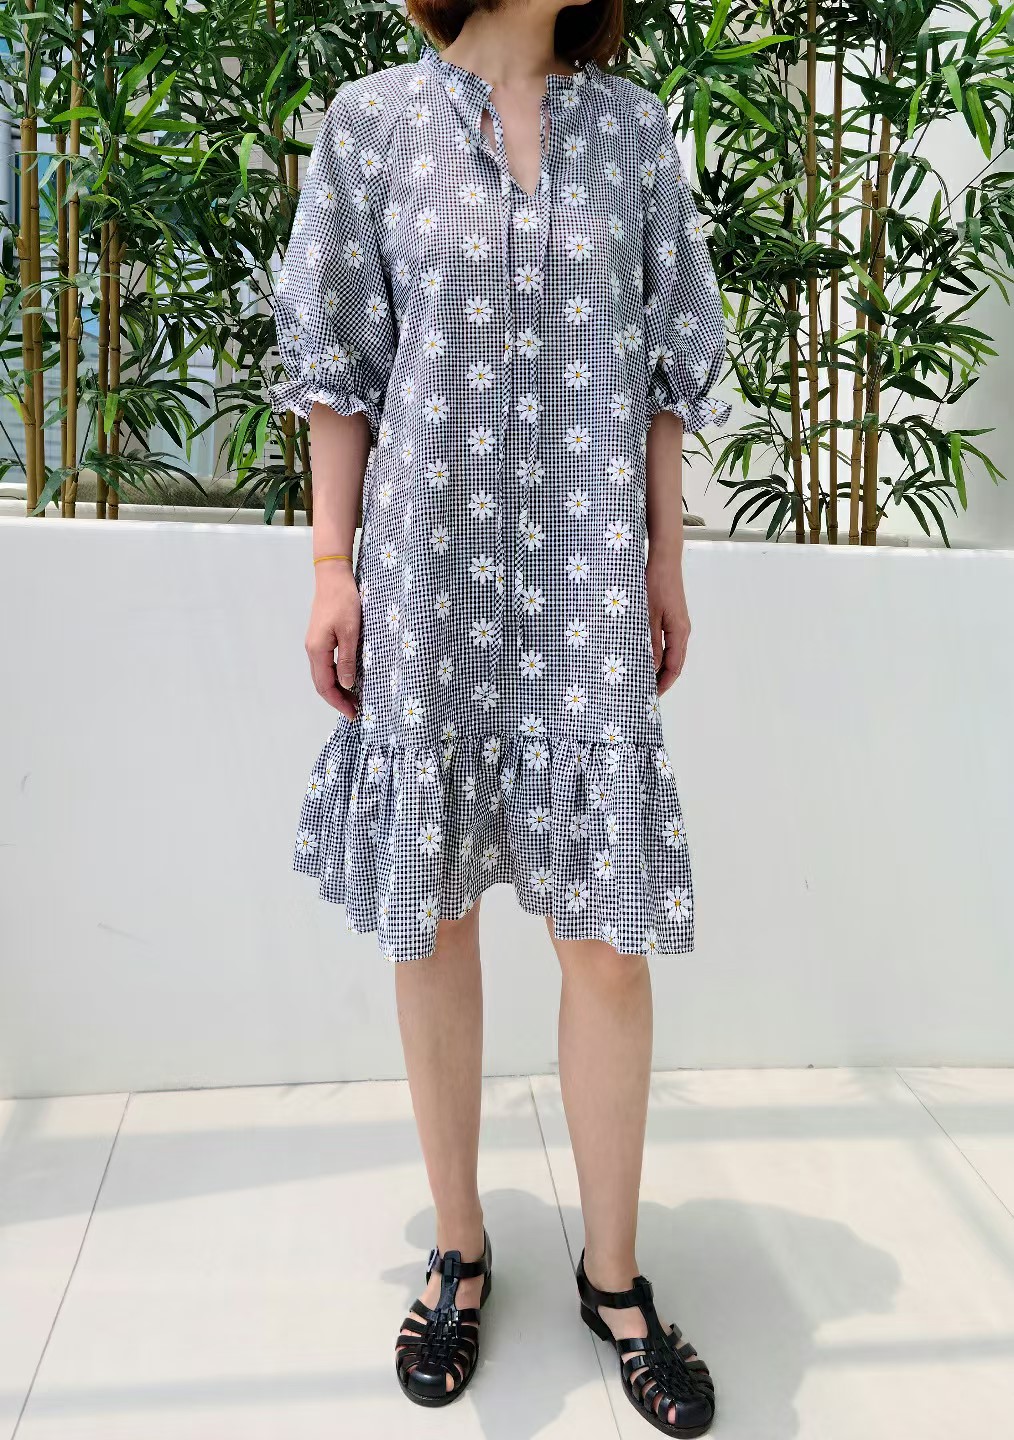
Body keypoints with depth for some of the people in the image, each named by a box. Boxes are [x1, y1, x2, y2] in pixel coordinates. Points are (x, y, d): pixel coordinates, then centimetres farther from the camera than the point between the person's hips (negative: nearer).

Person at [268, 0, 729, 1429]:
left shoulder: (635, 128, 11)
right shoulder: (372, 121, 8)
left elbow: (661, 370, 11)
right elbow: (341, 366, 6)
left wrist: (667, 564, 7)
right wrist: (332, 565, 0)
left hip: (585, 573, 1)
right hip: (429, 566, 0)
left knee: (608, 927, -3)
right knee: (432, 913, 5)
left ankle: (613, 1273, 17)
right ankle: (460, 1248, 24)